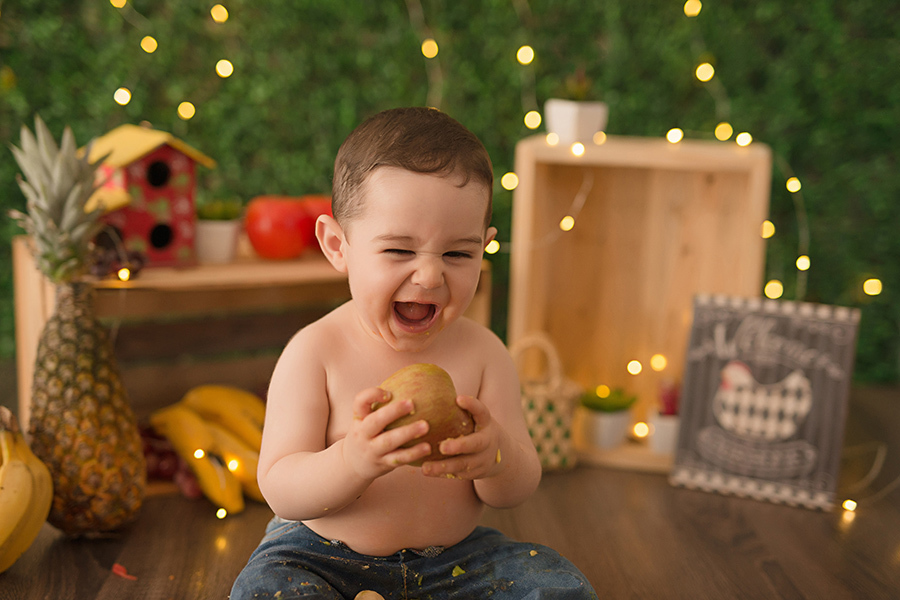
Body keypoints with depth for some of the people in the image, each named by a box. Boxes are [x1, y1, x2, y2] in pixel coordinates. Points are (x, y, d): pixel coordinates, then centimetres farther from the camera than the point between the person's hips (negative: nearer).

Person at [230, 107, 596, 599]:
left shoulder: (483, 353, -8)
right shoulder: (314, 353, -15)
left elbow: (519, 488, -5)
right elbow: (280, 492, -17)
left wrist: (496, 457, -31)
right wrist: (352, 462, -39)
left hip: (451, 556, 3)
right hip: (320, 555, -2)